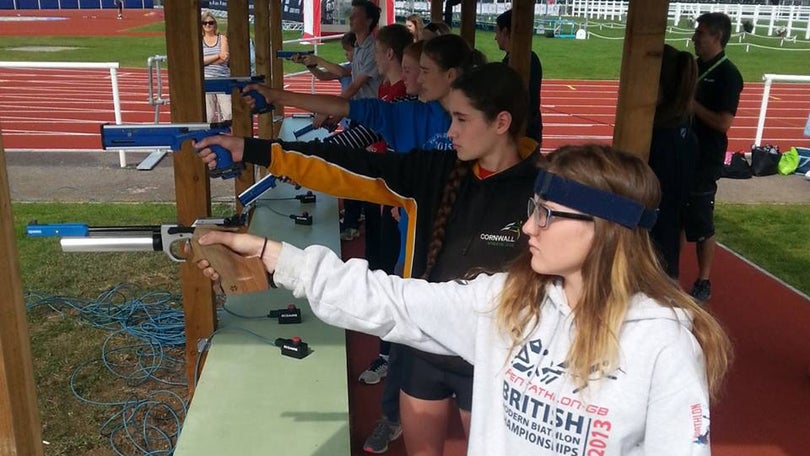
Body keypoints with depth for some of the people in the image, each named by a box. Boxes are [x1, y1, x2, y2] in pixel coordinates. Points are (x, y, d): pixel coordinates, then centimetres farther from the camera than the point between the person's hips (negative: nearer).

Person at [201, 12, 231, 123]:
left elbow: (224, 58, -5)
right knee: (209, 114, 0)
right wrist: (218, 55, -9)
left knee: (228, 112, -6)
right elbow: (199, 60, -6)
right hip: (206, 79, 0)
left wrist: (207, 60, -7)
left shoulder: (222, 38, 9)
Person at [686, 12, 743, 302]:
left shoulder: (728, 74, -13)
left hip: (705, 160, -7)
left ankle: (703, 284, 12)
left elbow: (723, 123, -20)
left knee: (700, 223, 0)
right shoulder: (693, 66, 9)